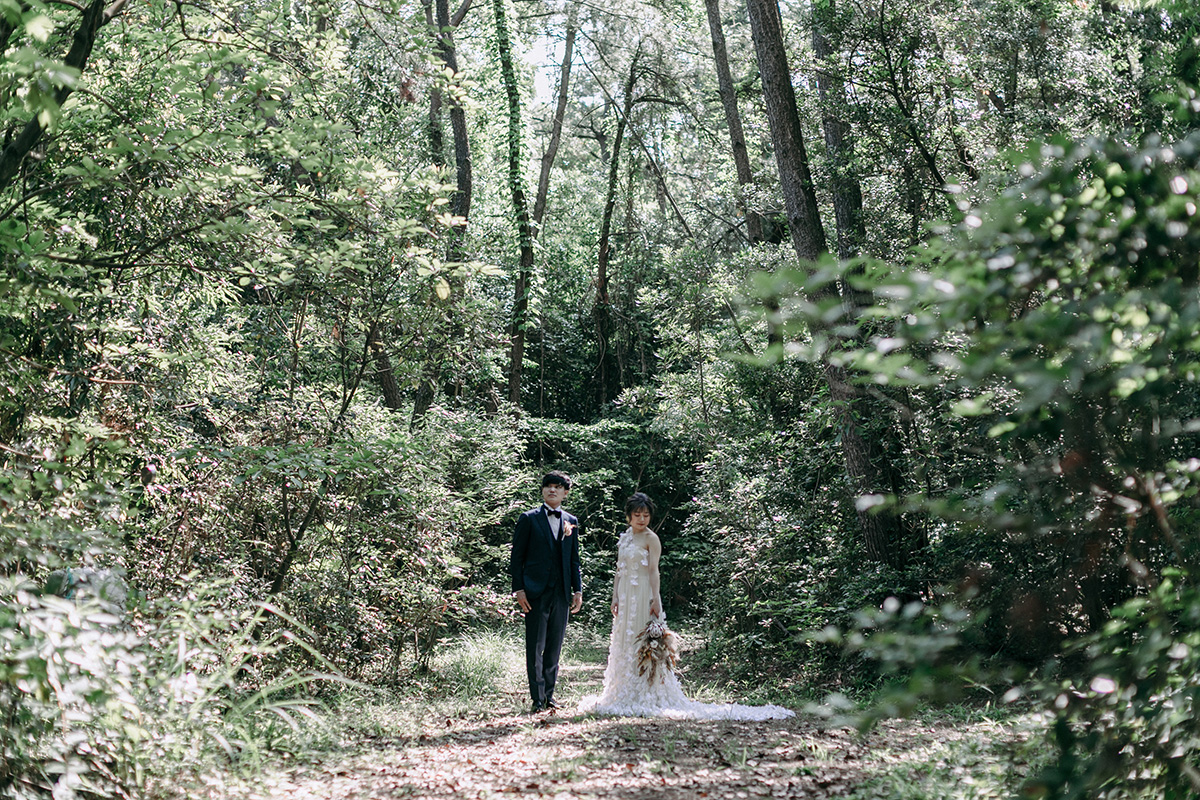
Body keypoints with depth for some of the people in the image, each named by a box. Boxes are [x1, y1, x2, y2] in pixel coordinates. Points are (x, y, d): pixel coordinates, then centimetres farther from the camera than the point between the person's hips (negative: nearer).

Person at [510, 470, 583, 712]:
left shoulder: (571, 522, 13)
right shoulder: (528, 519, 1)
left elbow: (574, 560, 16)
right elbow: (517, 556, 0)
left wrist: (578, 590, 9)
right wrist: (518, 589, -8)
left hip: (561, 592, 4)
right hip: (535, 592, -4)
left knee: (555, 647, 8)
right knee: (536, 647, -2)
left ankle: (549, 694, 17)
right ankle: (537, 698, 3)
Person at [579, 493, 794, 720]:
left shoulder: (651, 539, -7)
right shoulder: (624, 537, 13)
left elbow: (653, 571, -14)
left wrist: (655, 599, -21)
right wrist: (615, 597, 10)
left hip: (643, 595, -8)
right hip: (625, 596, 8)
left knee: (641, 642, -6)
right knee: (622, 642, 9)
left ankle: (645, 696, -2)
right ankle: (624, 695, 16)